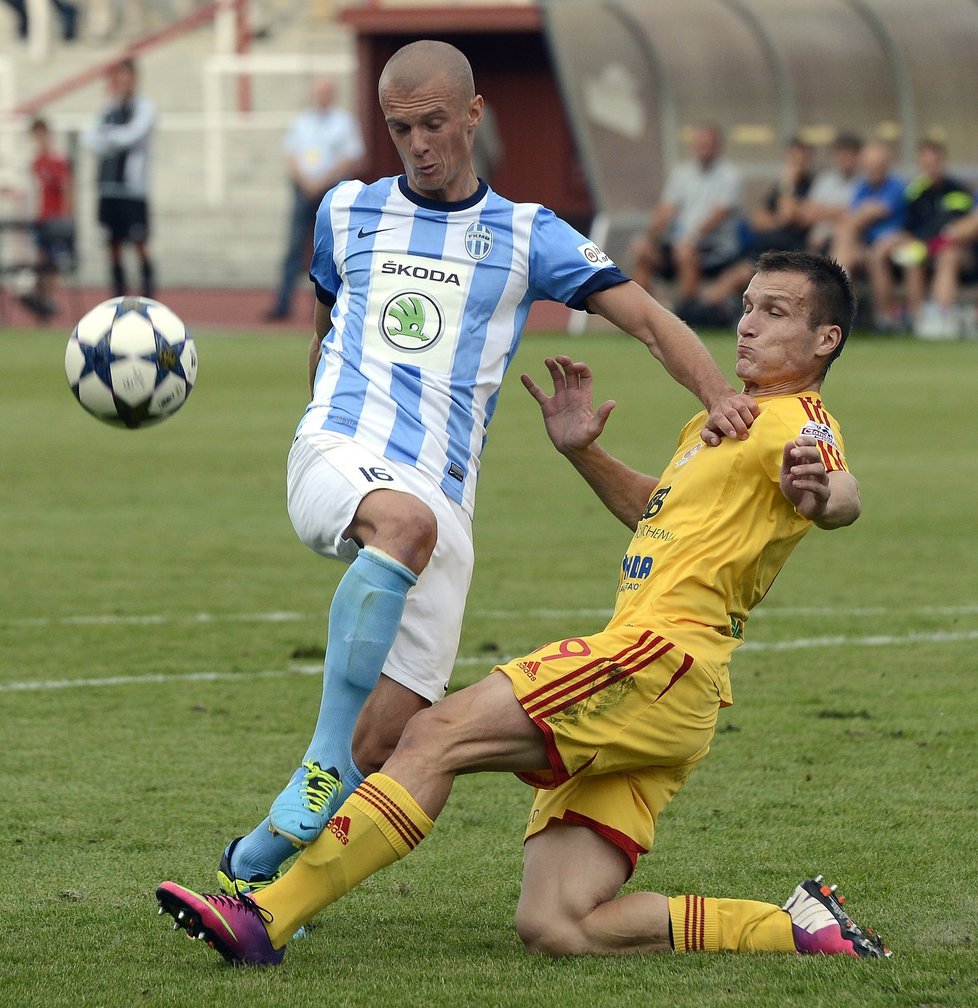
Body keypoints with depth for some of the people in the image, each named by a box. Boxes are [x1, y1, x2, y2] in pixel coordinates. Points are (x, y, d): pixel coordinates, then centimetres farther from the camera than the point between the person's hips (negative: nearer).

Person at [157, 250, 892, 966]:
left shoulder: (795, 424, -1)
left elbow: (845, 494, -25)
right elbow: (654, 509, 47)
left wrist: (818, 493, -49)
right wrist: (582, 452, 30)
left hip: (660, 655, -10)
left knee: (438, 735, -18)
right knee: (554, 928, -4)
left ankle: (266, 919, -21)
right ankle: (797, 929, 1)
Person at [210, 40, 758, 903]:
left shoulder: (527, 235, 11)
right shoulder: (349, 212, 17)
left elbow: (649, 319, 3)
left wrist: (717, 393, -15)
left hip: (444, 499, 1)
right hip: (340, 455, -1)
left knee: (383, 745, -8)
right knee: (408, 520, -40)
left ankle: (254, 865, 15)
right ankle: (323, 760, -36)